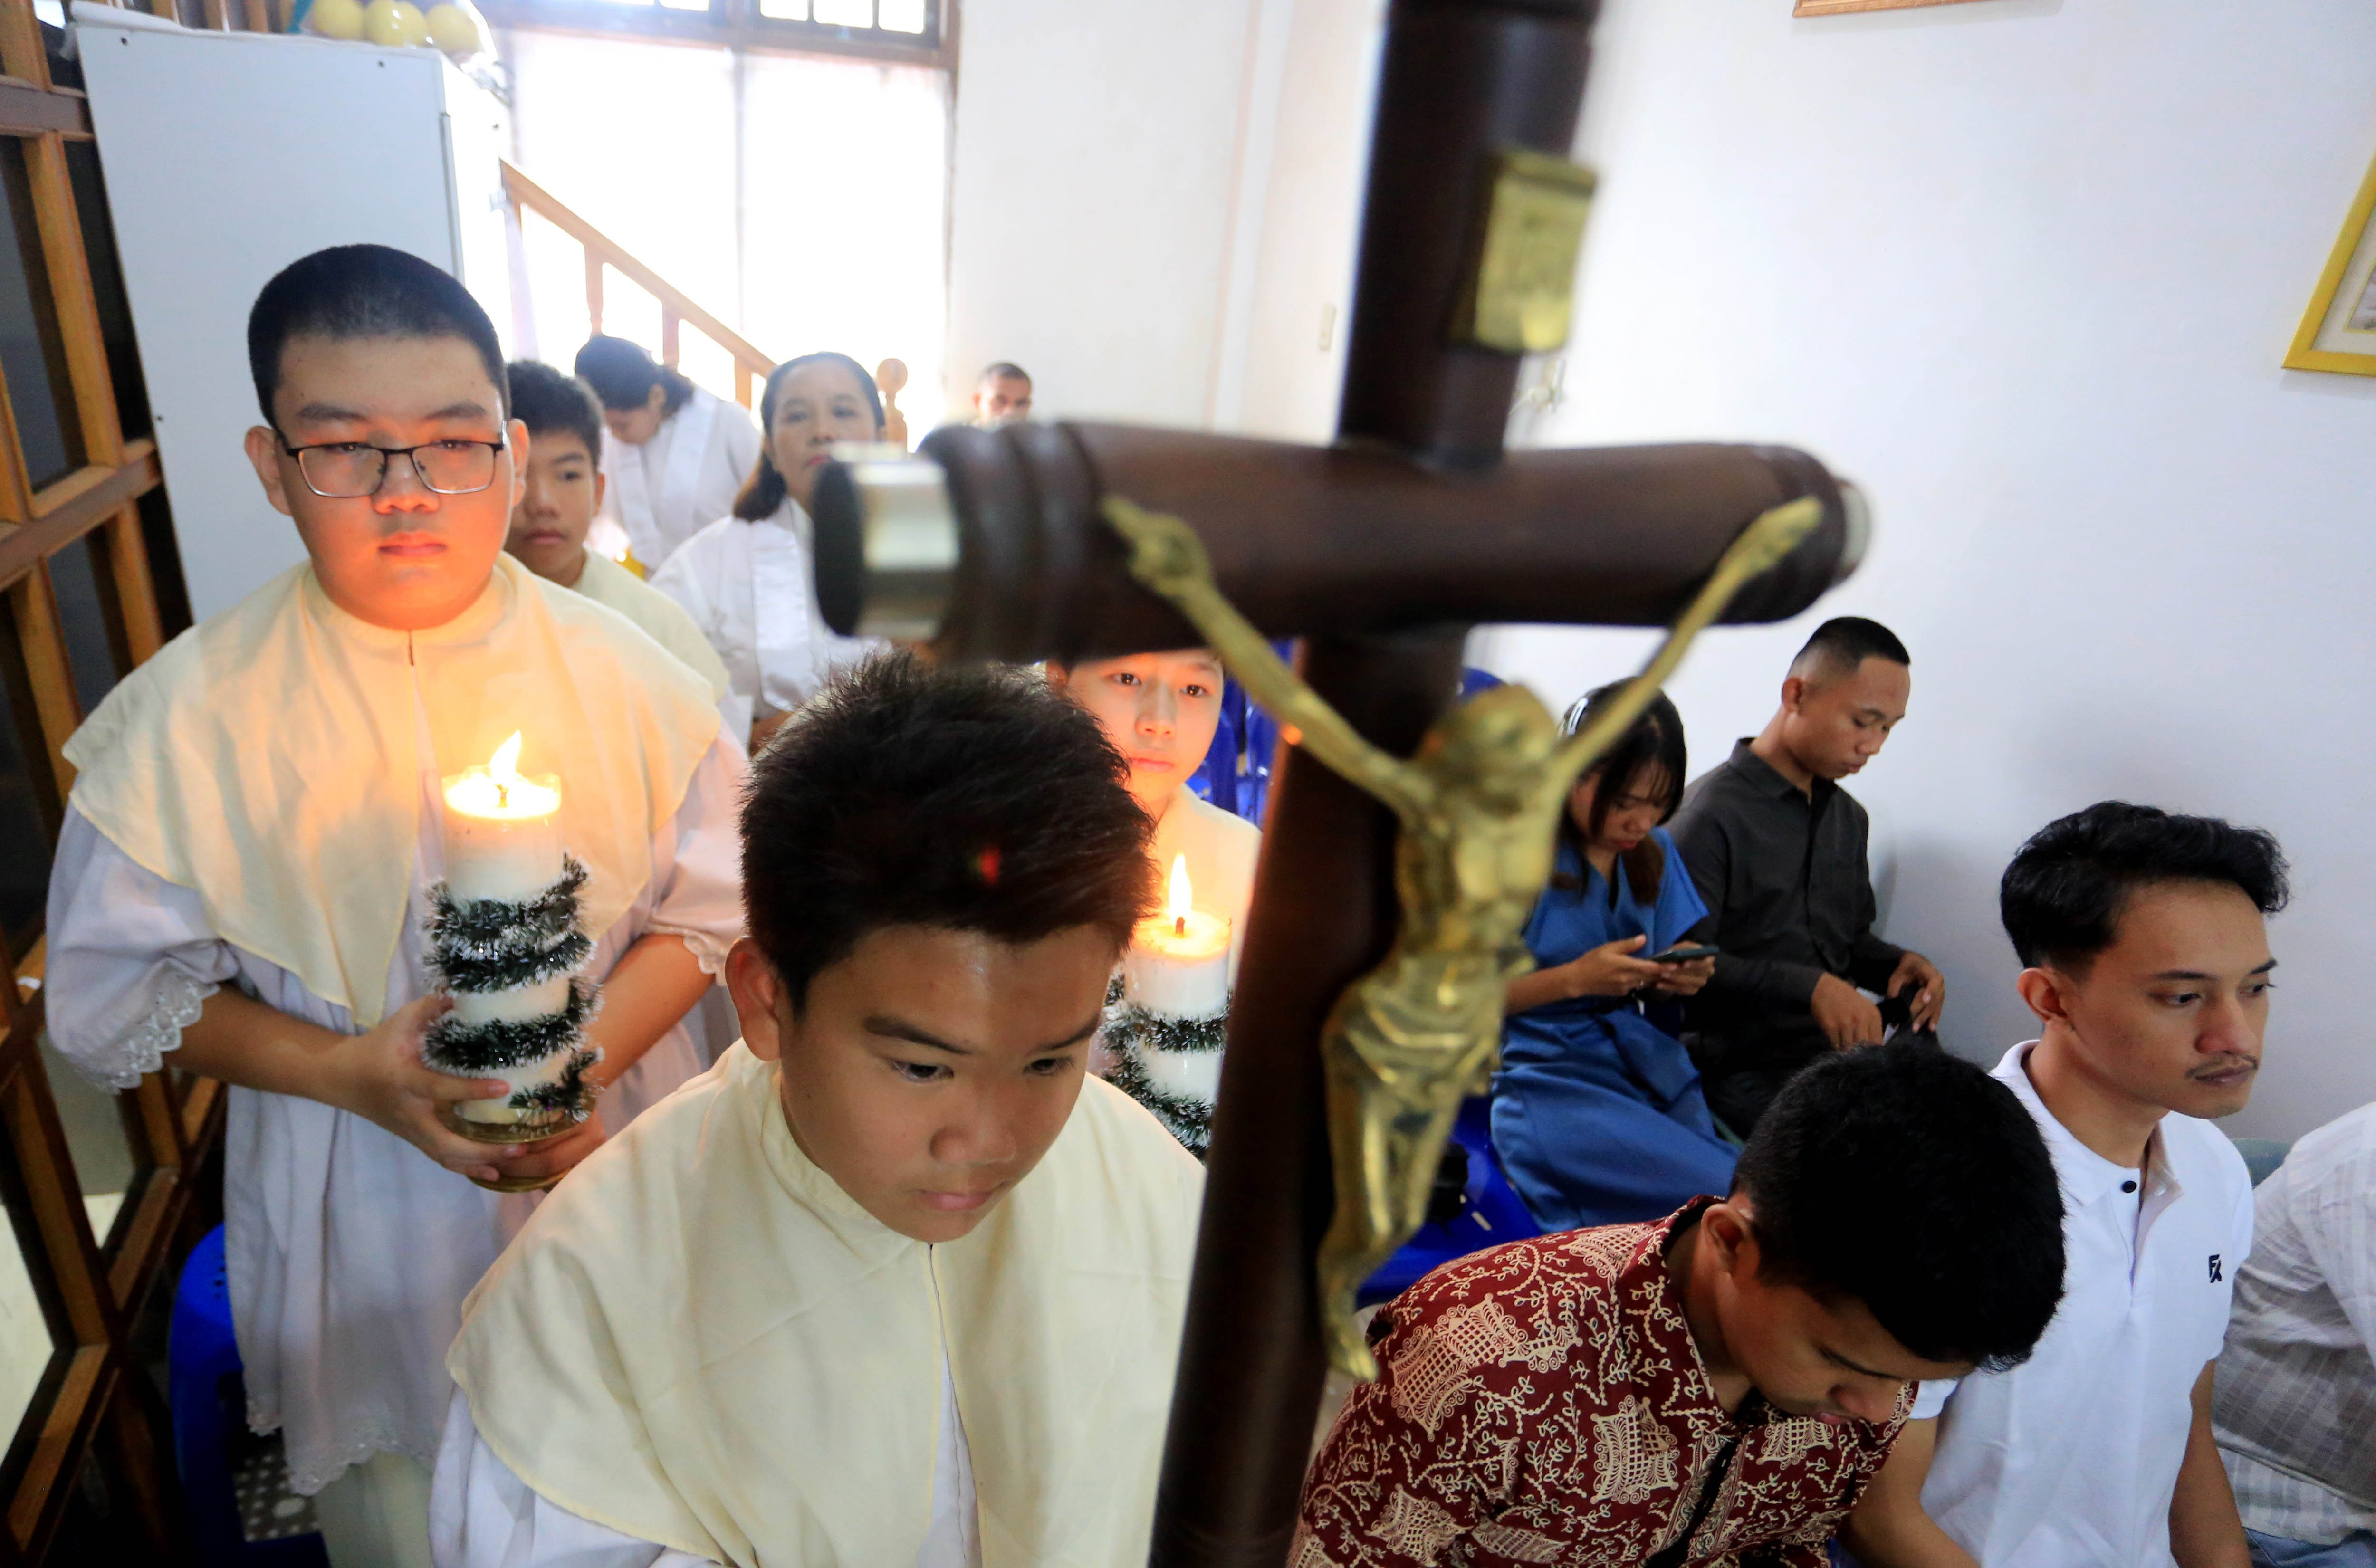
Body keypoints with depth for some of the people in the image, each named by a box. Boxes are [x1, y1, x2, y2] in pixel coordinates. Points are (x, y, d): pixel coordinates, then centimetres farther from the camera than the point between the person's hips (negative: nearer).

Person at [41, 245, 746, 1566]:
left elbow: (711, 903, -4)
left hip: (613, 1173, 1)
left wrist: (590, 1054, -20)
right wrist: (352, 1073, -19)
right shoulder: (188, 715, -11)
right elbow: (109, 993, -4)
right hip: (361, 1219, 0)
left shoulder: (625, 675, -10)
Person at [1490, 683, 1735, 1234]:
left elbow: (1650, 988, 17)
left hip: (1644, 1064, 6)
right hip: (1546, 1079, -6)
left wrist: (1680, 978, -7)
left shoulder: (1654, 851, 10)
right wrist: (1576, 978, -19)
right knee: (1727, 1195, -21)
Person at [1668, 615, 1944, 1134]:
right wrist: (1807, 987, -25)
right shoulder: (1710, 814, -10)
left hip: (1838, 1054, 8)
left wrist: (1898, 964, 5)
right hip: (1741, 1068, -8)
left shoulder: (1848, 817, 18)